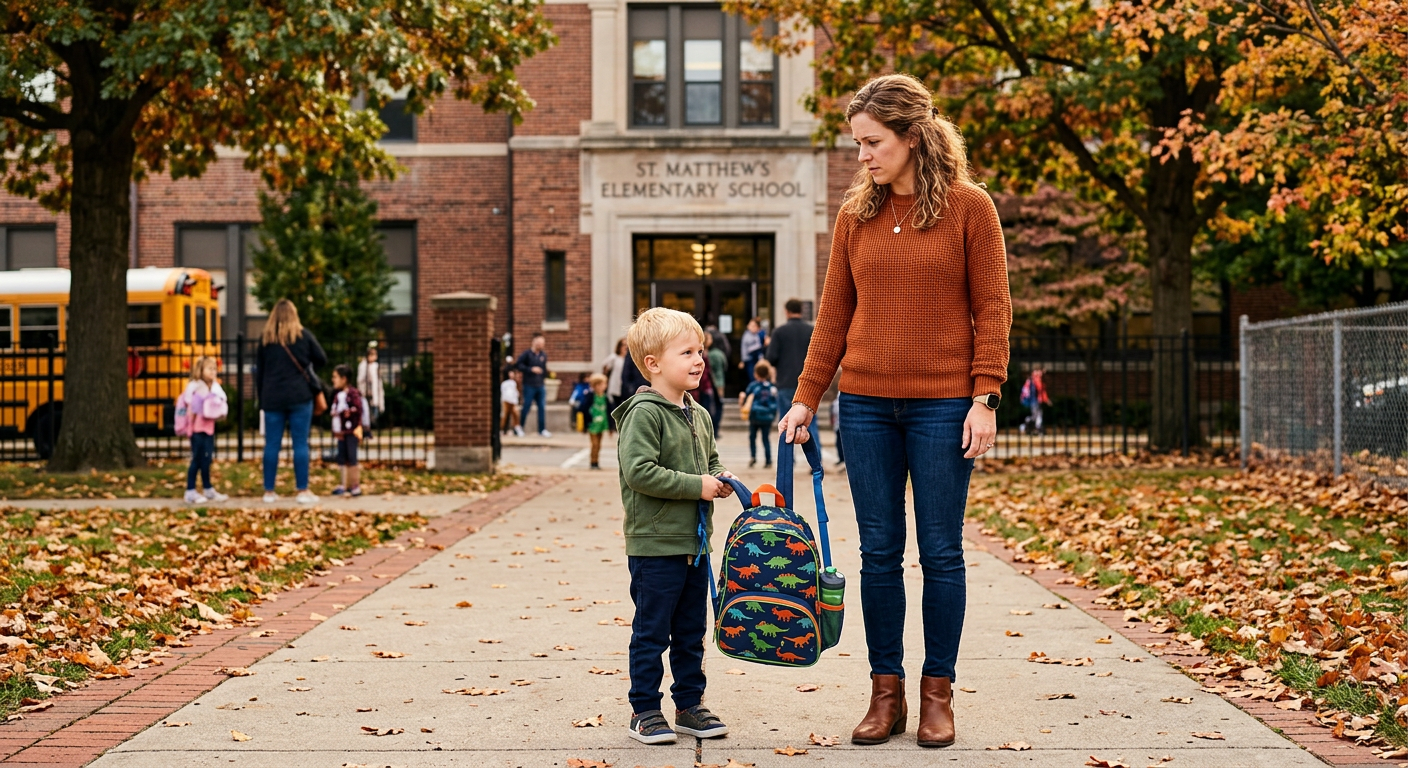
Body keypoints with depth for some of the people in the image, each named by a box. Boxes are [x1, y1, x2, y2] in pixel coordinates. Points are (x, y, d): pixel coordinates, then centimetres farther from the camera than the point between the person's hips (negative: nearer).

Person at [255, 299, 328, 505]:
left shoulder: (265, 338, 6)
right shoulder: (303, 335, 0)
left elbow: (259, 371, 8)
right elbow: (322, 359, 6)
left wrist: (261, 399, 13)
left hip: (272, 398, 2)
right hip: (300, 396, -2)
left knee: (272, 445, 5)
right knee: (300, 443, 0)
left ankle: (269, 491, 7)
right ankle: (303, 491, -2)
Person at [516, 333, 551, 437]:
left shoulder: (543, 355, 9)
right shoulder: (527, 354, -9)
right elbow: (519, 365, -13)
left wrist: (544, 378, 14)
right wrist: (531, 369, -18)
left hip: (541, 385, 5)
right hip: (529, 385, -5)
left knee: (542, 407, 4)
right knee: (526, 407, 0)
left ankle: (542, 429, 11)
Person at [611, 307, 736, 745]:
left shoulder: (699, 416, 12)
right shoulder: (644, 413, -14)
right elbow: (639, 471, -23)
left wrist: (719, 479, 3)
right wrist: (697, 485, -20)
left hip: (694, 543, 8)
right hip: (655, 545, -8)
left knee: (691, 632, 14)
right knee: (651, 632, 1)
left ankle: (690, 705, 24)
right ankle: (644, 710, 11)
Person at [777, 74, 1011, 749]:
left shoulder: (969, 206, -2)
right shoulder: (856, 213, 8)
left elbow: (991, 309, -3)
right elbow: (834, 313, 10)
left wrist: (984, 400, -10)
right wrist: (805, 398, 6)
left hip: (942, 403, -3)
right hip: (866, 403, 3)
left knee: (941, 552, 3)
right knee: (879, 552, 5)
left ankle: (938, 694, 13)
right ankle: (886, 692, 14)